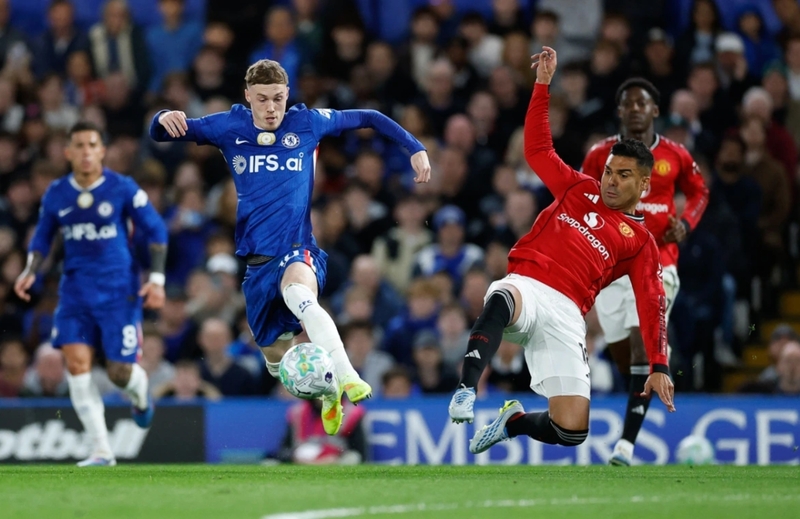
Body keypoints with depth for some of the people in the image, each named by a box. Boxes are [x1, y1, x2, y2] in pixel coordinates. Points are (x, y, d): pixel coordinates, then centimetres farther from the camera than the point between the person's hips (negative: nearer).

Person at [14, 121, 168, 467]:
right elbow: (42, 237, 15)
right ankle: (101, 450, -8)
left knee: (120, 373, -4)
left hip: (119, 288, -3)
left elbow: (156, 231, -1)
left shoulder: (122, 188, -8)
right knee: (76, 361, -13)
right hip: (76, 287, 3)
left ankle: (140, 396, 37)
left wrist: (157, 279, -8)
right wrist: (30, 272, -2)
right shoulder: (56, 194, 2)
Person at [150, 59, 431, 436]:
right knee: (276, 354, 10)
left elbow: (368, 119, 13)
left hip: (299, 251, -4)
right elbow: (160, 135, 9)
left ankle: (346, 377, -54)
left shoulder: (307, 122, 2)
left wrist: (415, 149, 4)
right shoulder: (229, 128, 5)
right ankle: (327, 391, 41)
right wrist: (165, 119, -15)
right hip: (257, 259, 4)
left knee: (298, 293, -39)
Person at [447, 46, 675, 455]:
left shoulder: (640, 241, 16)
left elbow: (652, 304, 9)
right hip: (525, 285, 0)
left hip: (565, 314, 0)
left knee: (572, 429, -11)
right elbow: (538, 149, 20)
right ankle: (466, 390, -51)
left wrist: (659, 367, -2)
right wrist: (543, 83, 12)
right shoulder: (579, 190, 22)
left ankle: (514, 421, 22)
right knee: (502, 300, -43)